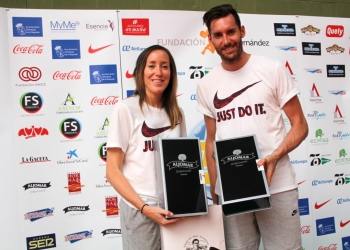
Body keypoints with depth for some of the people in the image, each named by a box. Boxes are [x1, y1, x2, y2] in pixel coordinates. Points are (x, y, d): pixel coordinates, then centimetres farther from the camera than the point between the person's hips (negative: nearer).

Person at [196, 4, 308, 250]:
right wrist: (213, 193, 9)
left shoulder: (273, 69, -1)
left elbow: (300, 125, 0)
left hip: (277, 187, -2)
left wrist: (274, 157, -18)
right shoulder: (206, 86, 6)